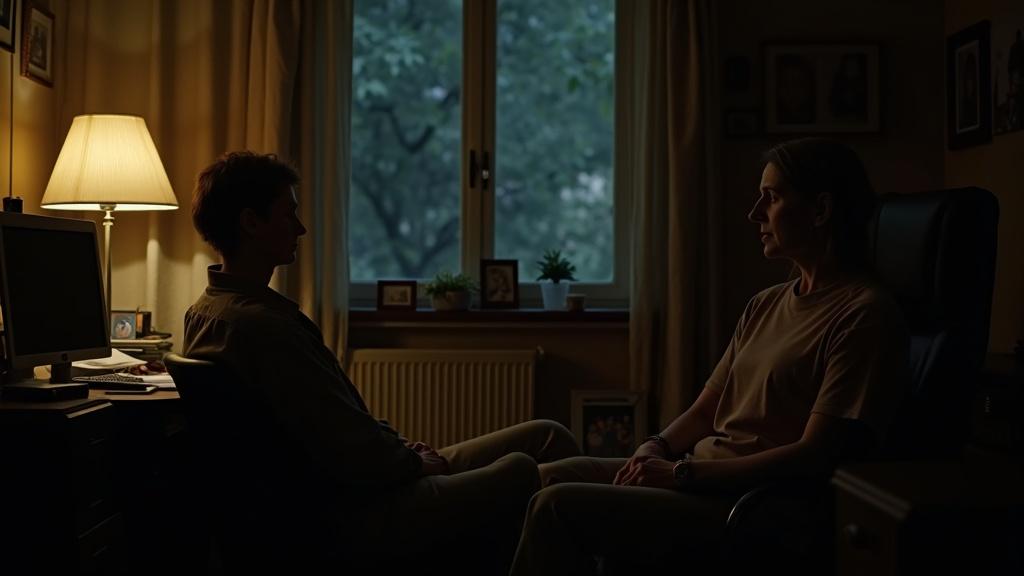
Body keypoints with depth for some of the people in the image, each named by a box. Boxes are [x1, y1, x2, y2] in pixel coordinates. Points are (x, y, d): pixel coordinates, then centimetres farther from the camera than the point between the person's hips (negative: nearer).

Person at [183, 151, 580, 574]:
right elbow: (351, 452, -23)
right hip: (353, 516, -11)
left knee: (547, 437, 7)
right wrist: (416, 462, -4)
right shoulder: (261, 324, -23)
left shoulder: (207, 311, 12)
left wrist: (401, 446, 9)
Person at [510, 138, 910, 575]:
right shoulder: (765, 305, 15)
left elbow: (814, 457, -18)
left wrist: (680, 472, -16)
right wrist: (656, 449, -5)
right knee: (546, 479, 2)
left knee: (558, 506, -19)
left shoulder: (864, 314, -12)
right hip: (701, 479, 9)